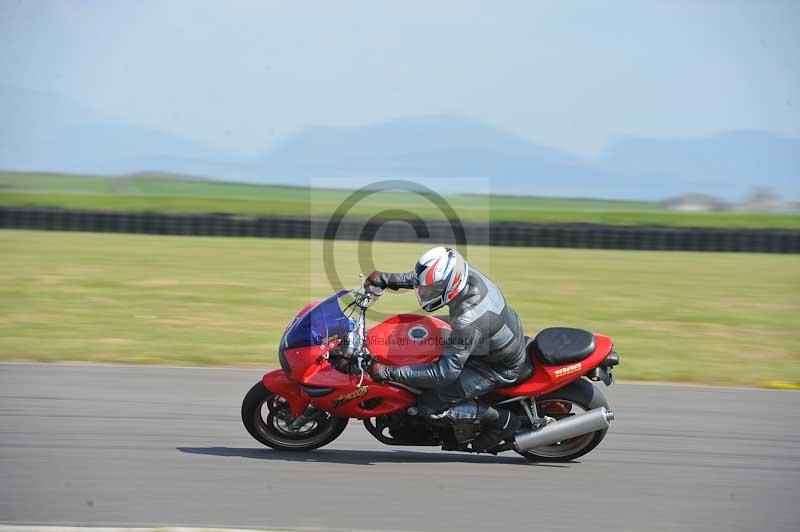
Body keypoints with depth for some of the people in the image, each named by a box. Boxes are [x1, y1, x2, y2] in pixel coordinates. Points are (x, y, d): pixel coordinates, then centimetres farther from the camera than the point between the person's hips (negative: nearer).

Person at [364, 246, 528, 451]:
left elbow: (445, 373, -33)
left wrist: (390, 373, -32)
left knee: (429, 405, -10)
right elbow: (426, 277, 6)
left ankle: (500, 419, 2)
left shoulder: (468, 323, -38)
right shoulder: (468, 274, -16)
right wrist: (387, 279, -3)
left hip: (500, 369, -9)